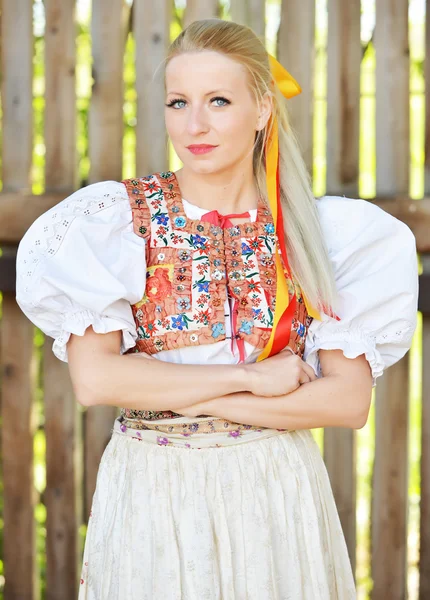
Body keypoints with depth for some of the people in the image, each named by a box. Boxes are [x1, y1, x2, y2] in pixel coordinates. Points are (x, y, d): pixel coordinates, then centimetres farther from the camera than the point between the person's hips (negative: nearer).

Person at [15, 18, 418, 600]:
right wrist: (252, 377, -15)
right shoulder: (116, 217, -5)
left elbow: (350, 400, -8)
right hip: (150, 492, -1)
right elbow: (94, 378, -15)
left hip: (278, 496, 1)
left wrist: (190, 397, -14)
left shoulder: (317, 230, -1)